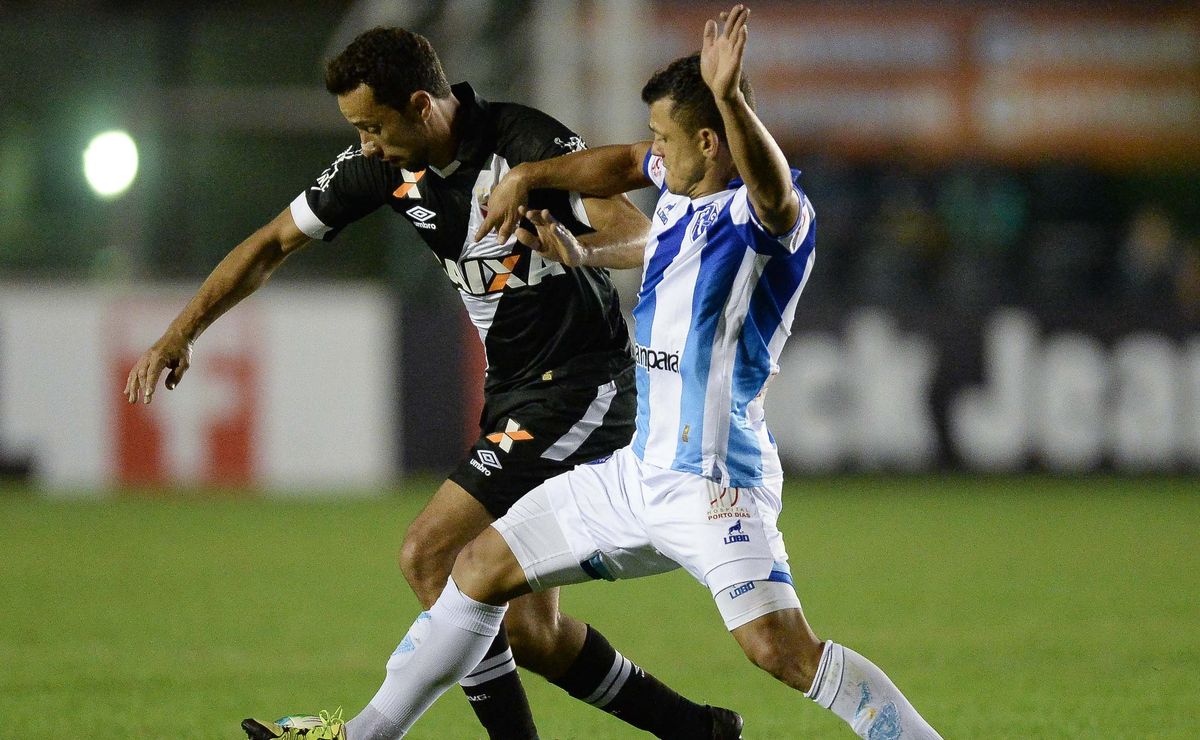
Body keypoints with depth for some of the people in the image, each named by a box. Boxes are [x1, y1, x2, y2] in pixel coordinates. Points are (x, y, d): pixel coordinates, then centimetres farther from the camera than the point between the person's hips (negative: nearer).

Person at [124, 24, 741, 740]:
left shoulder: (527, 144, -20)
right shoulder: (384, 164, 0)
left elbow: (640, 233, -24)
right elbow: (273, 244, 8)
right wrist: (181, 333, 0)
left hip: (580, 386, -8)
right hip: (511, 393, 8)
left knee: (429, 556, -17)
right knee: (528, 631, 7)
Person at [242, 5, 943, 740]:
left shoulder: (768, 213, -18)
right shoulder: (681, 185, 8)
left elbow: (773, 189, -43)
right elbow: (625, 163, 31)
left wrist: (729, 97, -59)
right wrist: (529, 176, 24)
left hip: (715, 484, -9)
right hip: (640, 470, 9)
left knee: (780, 647, -26)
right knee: (481, 568, 14)